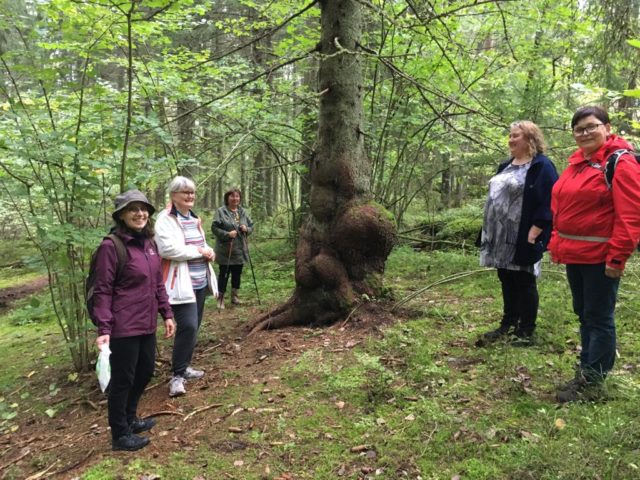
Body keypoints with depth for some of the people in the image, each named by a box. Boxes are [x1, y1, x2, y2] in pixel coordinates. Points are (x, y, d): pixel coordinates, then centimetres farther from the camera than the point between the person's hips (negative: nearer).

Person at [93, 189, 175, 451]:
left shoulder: (148, 243, 8)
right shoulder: (111, 246, -15)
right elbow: (102, 291, -15)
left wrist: (167, 313, 12)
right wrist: (104, 328, -20)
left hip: (147, 324, 8)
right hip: (123, 327, -8)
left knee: (145, 371, 20)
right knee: (123, 379, 6)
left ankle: (129, 418, 42)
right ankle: (120, 435, 25)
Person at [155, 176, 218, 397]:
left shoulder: (194, 218, 15)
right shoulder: (165, 219, -12)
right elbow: (168, 249, -25)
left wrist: (209, 251, 3)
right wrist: (199, 251, -17)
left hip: (199, 281, 9)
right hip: (181, 283, -9)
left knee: (194, 326, 13)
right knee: (188, 326, -16)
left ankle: (185, 367, 29)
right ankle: (177, 376, -4)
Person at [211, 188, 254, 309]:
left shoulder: (243, 212, 9)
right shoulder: (221, 211, -8)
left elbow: (251, 226, 14)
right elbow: (214, 228, -12)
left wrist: (246, 229, -8)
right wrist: (227, 234, -23)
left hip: (240, 249, 5)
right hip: (225, 250, -5)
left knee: (237, 273, 14)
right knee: (224, 274, 2)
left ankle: (234, 295, 28)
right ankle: (221, 298, 12)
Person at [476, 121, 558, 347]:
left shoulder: (542, 166, -9)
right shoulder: (506, 166, 17)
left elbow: (546, 204, -16)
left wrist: (533, 234, -21)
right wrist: (489, 231, 17)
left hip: (522, 236, -8)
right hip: (501, 235, 8)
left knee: (524, 281, 1)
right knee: (507, 280, 14)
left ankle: (526, 331, 12)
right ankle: (508, 325, 26)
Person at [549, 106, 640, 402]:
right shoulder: (576, 163, 13)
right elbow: (561, 208, 18)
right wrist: (557, 244, 13)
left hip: (601, 257, -8)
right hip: (574, 254, 8)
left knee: (599, 318, 1)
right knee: (584, 315, 16)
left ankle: (593, 383, 11)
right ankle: (586, 371, 29)